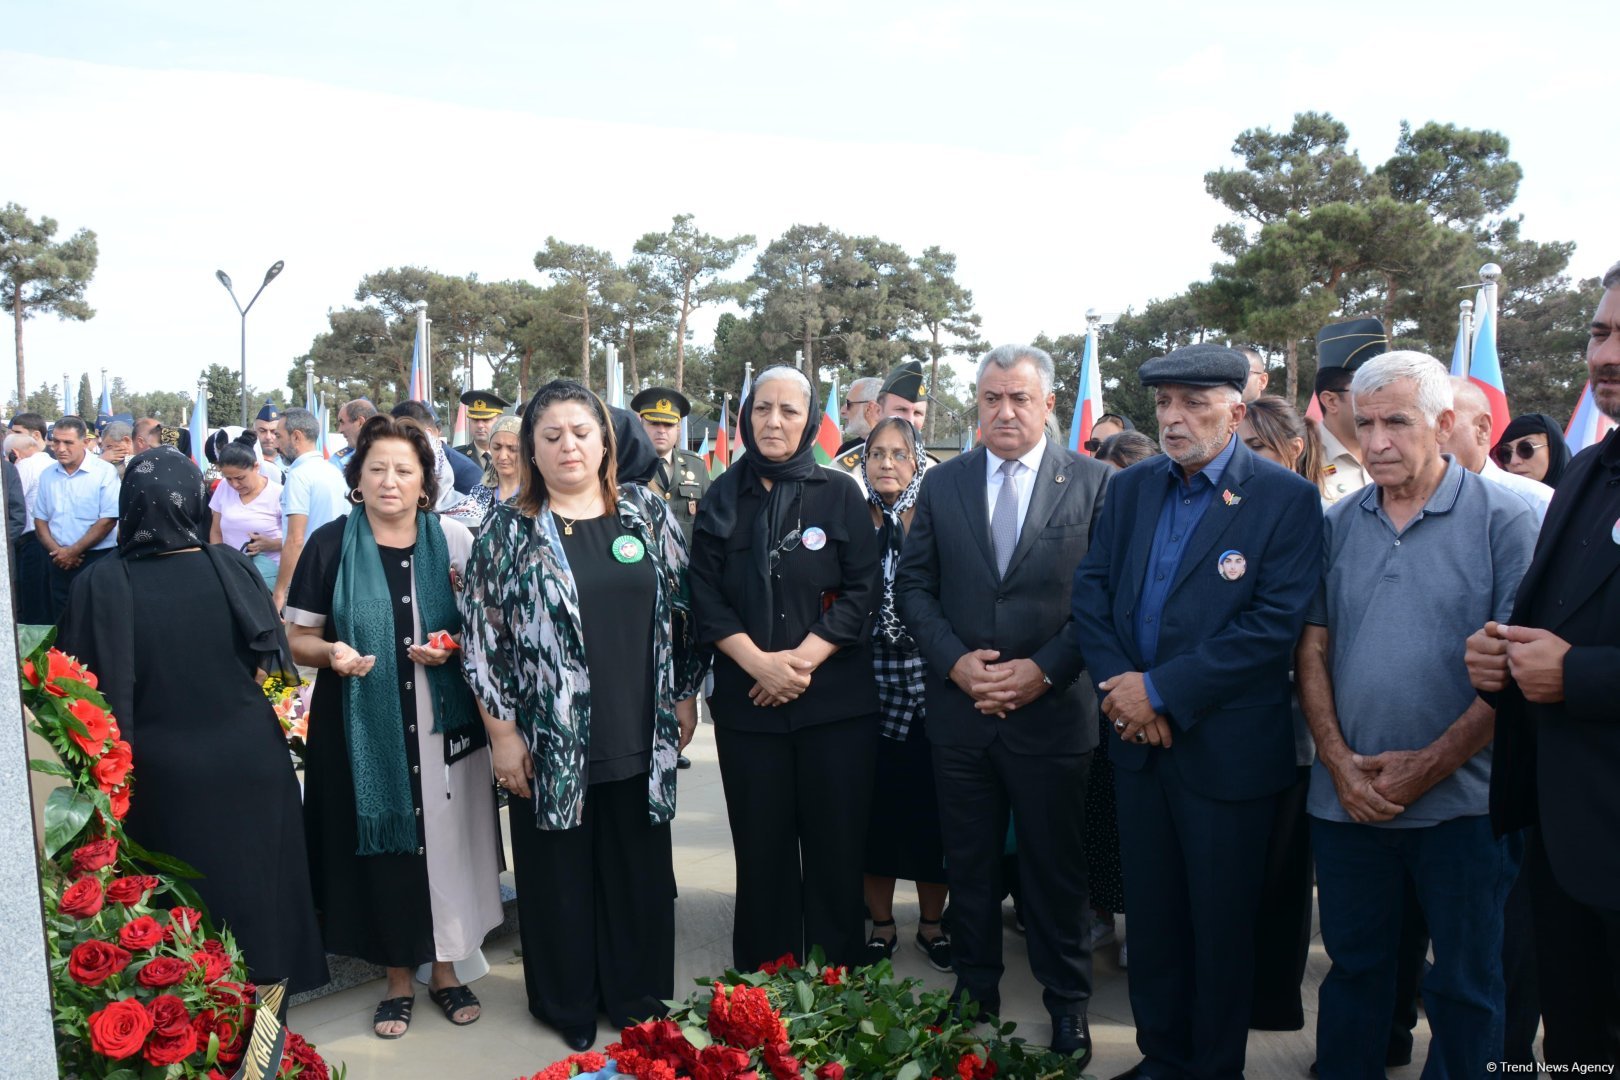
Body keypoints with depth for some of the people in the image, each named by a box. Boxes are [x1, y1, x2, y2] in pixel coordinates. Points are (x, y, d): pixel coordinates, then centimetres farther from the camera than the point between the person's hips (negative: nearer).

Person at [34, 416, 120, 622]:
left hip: (96, 560, -5)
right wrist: (57, 551, -6)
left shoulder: (104, 472, -8)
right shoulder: (47, 475, 9)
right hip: (59, 562, 5)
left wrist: (74, 551, -11)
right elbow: (40, 520, 11)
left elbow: (108, 520, -12)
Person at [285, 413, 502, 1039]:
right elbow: (299, 638, 4)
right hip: (362, 729, -1)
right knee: (382, 847, 6)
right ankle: (398, 979, 26)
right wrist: (332, 652, -18)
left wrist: (452, 646, -11)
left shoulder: (454, 541, 1)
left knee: (444, 841, 8)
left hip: (442, 726, 1)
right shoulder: (330, 544, -1)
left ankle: (445, 969, 28)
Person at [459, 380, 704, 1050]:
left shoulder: (647, 512, 3)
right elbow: (483, 635, -4)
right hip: (550, 743, -2)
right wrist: (502, 733, -7)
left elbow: (681, 607, 9)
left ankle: (637, 995, 32)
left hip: (639, 738, 2)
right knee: (560, 875, 11)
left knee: (640, 870, 13)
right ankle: (566, 1004, 30)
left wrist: (685, 695, 8)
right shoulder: (508, 529, -4)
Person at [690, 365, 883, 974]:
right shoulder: (722, 498, 8)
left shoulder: (841, 495, 3)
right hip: (746, 700, 1)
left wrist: (801, 661, -13)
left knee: (836, 844, 3)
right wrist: (760, 662, -11)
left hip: (835, 698, -1)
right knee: (761, 846, 7)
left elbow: (863, 591, -3)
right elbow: (704, 594, 2)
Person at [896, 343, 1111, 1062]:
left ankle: (1067, 1002, 27)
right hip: (959, 707, 3)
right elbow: (913, 585, 6)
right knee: (969, 863, 14)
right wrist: (955, 661, -8)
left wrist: (1044, 670, -14)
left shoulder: (1095, 484, -3)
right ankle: (976, 992, 31)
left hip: (1053, 709, -2)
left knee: (1055, 867, 10)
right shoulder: (942, 484, 6)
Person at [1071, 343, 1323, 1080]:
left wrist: (1159, 689, -19)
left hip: (1224, 749, -5)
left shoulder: (1285, 498, -10)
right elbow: (1090, 591, 6)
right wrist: (1118, 682, -11)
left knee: (1221, 927, 10)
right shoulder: (1131, 489, 8)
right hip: (1139, 741, 5)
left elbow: (1275, 624, -18)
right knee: (1151, 915, 16)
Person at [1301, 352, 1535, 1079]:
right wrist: (1339, 761, -6)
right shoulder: (1338, 526, 6)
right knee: (1354, 968, 16)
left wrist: (1429, 766, -14)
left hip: (1462, 802, -3)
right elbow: (1313, 651, 6)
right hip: (1347, 797, 3)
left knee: (1467, 985, 10)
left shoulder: (1503, 520, -5)